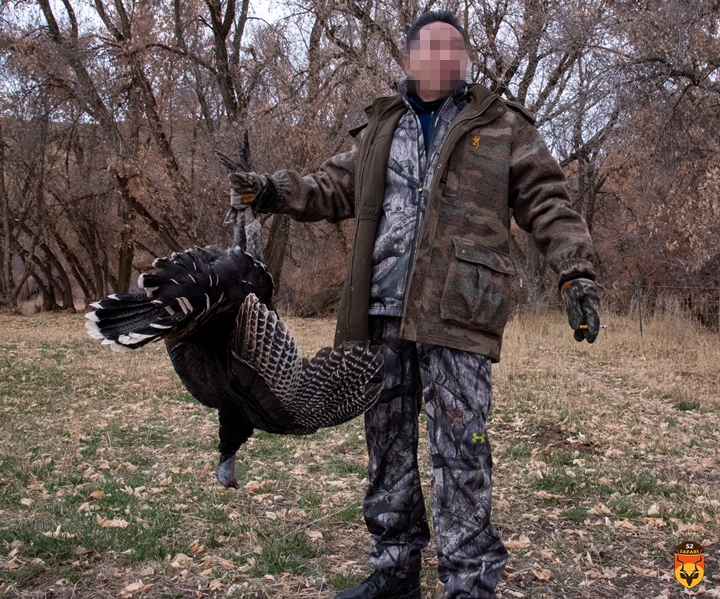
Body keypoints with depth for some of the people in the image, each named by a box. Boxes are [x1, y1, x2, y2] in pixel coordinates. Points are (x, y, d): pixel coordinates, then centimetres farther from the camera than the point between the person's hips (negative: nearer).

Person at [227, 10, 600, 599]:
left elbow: (548, 204, 4)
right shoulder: (379, 128, 19)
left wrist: (577, 273, -7)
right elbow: (334, 187, 18)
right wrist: (274, 191, 1)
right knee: (387, 444, 11)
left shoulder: (503, 127, 9)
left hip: (457, 310, -4)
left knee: (459, 450, -5)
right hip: (382, 310, 5)